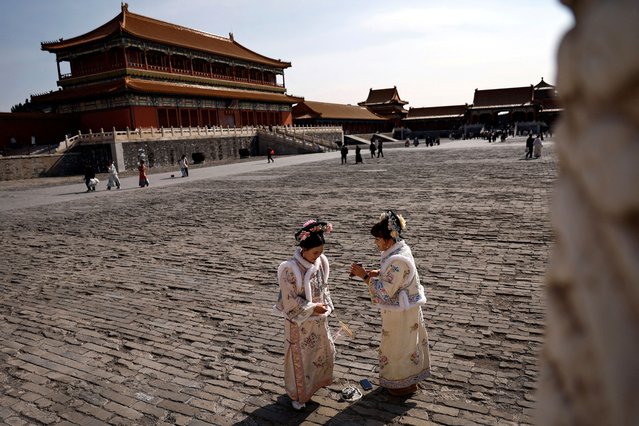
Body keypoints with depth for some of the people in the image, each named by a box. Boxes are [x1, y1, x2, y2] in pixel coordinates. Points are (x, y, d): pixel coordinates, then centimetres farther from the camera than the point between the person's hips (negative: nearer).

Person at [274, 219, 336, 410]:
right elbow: (290, 300, -21)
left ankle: (317, 380, 51)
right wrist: (313, 308, -19)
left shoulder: (320, 262, -8)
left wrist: (325, 306, -3)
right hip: (299, 321, -6)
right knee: (300, 357, 10)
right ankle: (297, 394, 33)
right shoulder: (290, 269, -26)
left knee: (325, 350, 23)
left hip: (319, 319, 6)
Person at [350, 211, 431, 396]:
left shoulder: (397, 261, -33)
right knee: (407, 343, 25)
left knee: (399, 346, 12)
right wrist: (372, 272, -2)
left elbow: (385, 292, -28)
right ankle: (410, 377, 46)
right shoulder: (401, 248, -3)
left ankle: (406, 384, 33)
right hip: (407, 306, 9)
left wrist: (365, 276, -22)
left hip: (400, 313, -9)